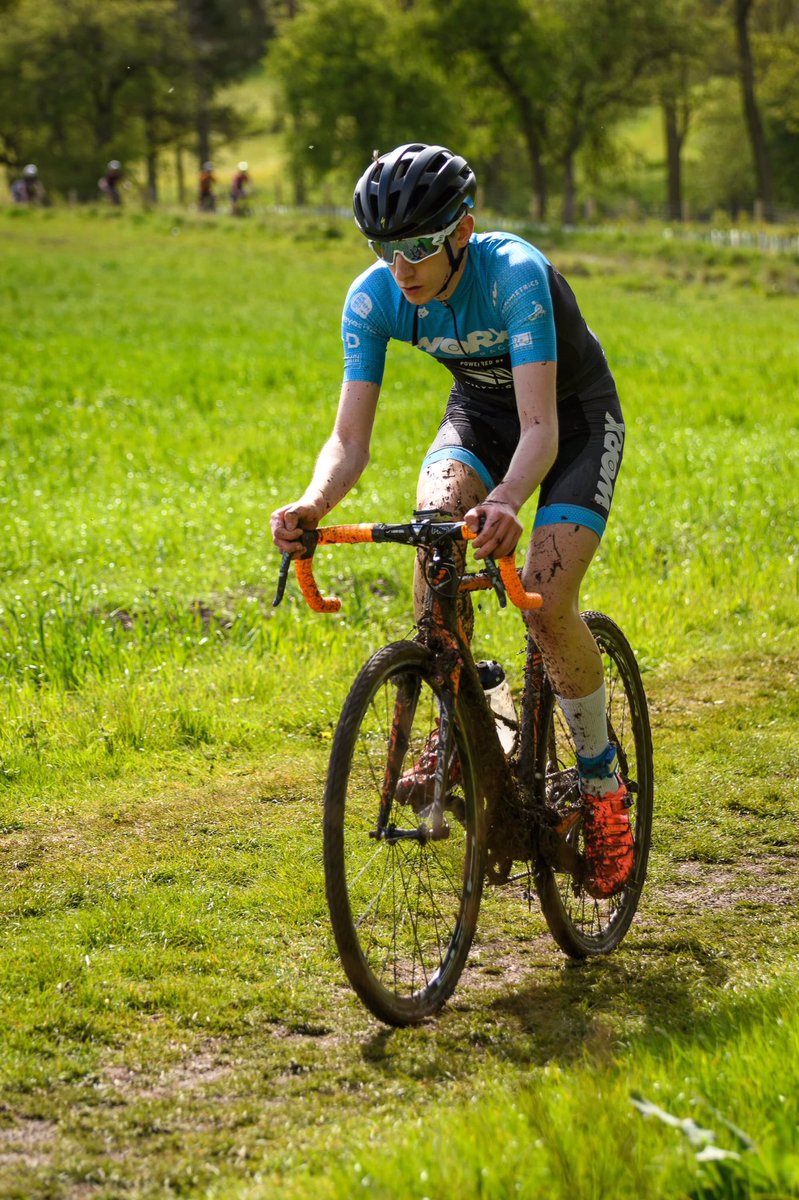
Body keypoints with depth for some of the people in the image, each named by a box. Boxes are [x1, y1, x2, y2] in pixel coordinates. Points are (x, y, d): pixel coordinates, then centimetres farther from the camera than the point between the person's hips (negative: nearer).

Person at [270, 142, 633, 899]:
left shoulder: (516, 274, -36)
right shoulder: (375, 298, -22)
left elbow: (540, 427, -42)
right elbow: (349, 440, -22)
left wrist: (507, 501, -62)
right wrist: (313, 503, -44)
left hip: (576, 416, -4)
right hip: (479, 410, 4)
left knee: (546, 602, -20)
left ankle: (602, 781, 2)